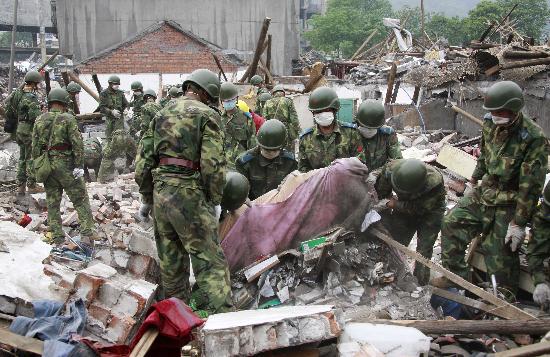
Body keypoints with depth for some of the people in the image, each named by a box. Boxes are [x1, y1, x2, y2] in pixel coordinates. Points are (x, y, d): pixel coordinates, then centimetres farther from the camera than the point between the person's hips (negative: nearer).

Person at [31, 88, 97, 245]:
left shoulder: (39, 120, 6)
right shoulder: (68, 119, -9)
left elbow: (35, 147, 9)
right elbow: (77, 143, -14)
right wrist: (79, 165, -11)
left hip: (47, 166, 5)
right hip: (66, 165, -5)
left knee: (52, 203, 12)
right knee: (81, 200, 4)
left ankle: (58, 238, 15)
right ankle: (87, 233, -2)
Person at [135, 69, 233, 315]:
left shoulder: (162, 115, 17)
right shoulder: (206, 115, -3)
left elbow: (143, 160, 16)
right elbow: (213, 164, -12)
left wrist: (147, 198, 22)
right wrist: (215, 200, -2)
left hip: (160, 192, 7)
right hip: (189, 193, -7)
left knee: (170, 261, 16)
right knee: (209, 260, -6)